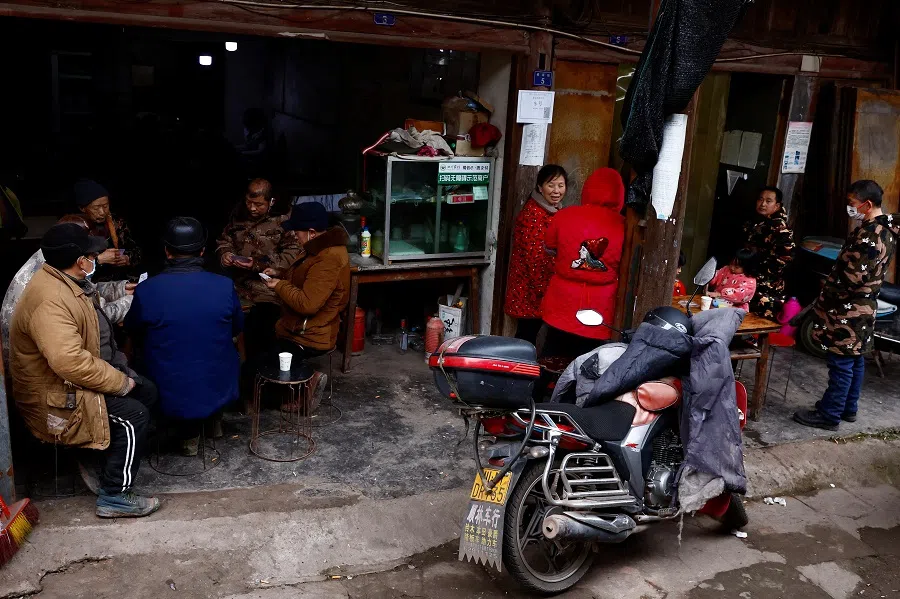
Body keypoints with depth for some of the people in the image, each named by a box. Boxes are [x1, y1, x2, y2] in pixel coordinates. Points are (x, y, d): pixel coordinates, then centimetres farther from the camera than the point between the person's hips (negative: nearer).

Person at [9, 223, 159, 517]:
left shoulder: (66, 283, 4)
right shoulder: (49, 302, -30)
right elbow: (70, 362, -38)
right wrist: (121, 382, -27)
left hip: (74, 381, 10)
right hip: (56, 400, -10)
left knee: (147, 391, 5)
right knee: (133, 414, -19)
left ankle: (103, 452, 17)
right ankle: (114, 498, -8)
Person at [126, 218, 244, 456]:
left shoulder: (146, 290, -18)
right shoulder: (224, 286, -15)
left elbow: (131, 329, 4)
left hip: (169, 394, -1)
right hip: (219, 389, 1)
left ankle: (190, 432, 25)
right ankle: (211, 419, 36)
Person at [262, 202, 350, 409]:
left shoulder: (328, 259, -28)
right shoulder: (322, 247, 4)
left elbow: (307, 304, -31)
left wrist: (279, 286, -17)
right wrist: (280, 275, 6)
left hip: (309, 337, -10)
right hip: (299, 326, 10)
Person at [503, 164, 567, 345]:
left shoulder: (555, 212, 13)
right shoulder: (532, 214, -16)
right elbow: (535, 256, -20)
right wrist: (544, 290, -19)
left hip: (545, 286, 8)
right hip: (530, 288, -8)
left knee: (529, 333, 14)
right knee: (527, 334, -1)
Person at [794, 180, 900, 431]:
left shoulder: (870, 235, -24)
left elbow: (853, 278, -25)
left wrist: (826, 293, -10)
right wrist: (833, 282, 14)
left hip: (849, 309, -10)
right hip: (863, 306, 10)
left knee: (841, 363, -1)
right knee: (855, 360, 18)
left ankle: (829, 415, 7)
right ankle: (848, 408, 30)